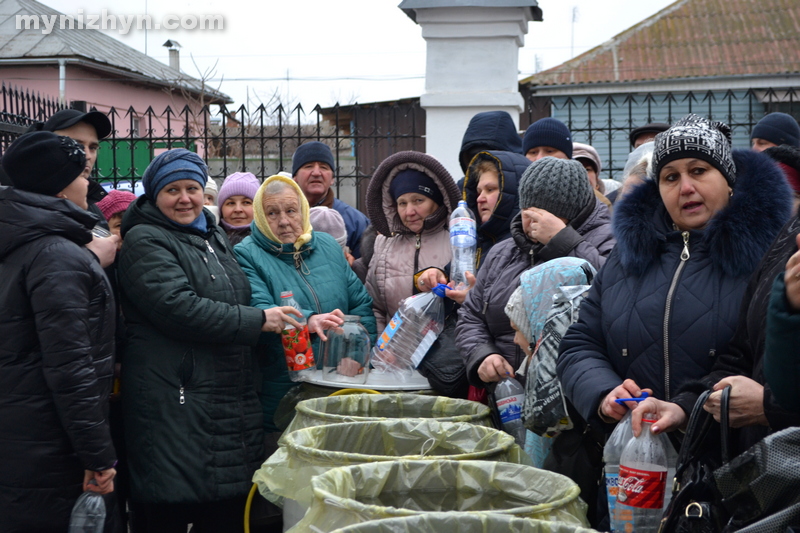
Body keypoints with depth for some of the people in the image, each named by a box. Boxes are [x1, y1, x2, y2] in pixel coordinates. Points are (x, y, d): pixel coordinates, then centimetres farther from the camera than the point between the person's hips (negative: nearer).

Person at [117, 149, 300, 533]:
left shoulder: (213, 237, 20)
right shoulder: (145, 242, -5)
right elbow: (180, 309, -18)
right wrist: (259, 321, -13)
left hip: (231, 397, 8)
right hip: (175, 402, -7)